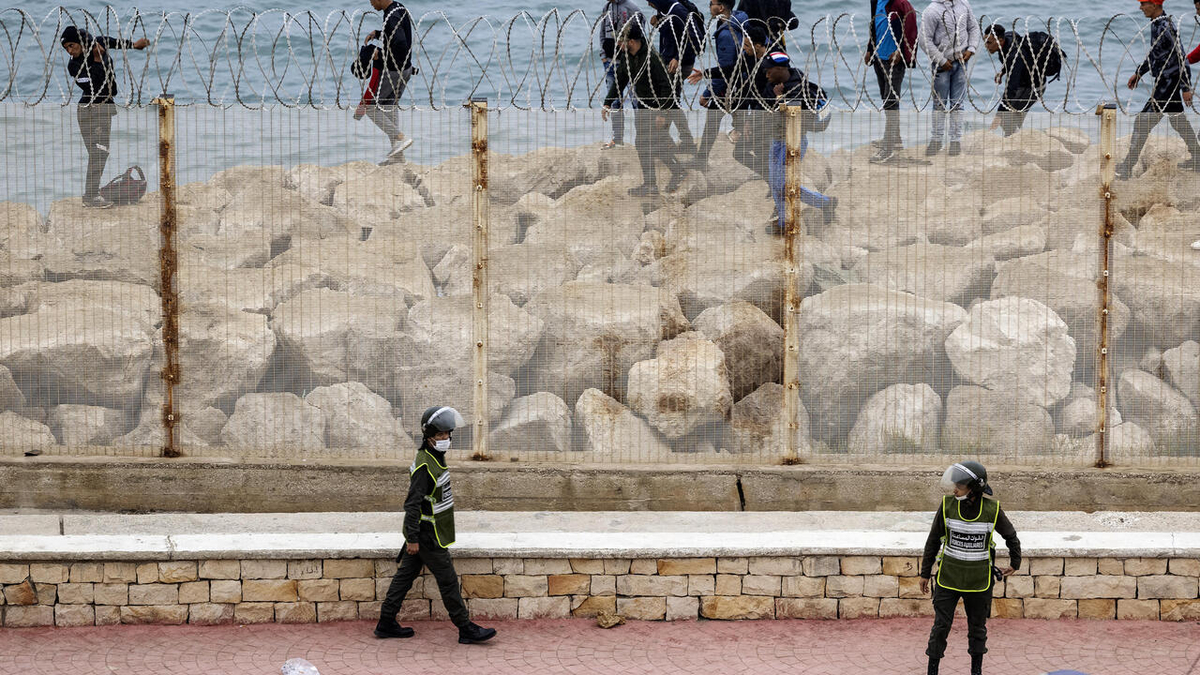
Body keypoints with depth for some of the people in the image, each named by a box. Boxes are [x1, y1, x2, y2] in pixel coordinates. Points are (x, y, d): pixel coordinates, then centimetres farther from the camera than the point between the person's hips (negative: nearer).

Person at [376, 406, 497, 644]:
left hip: (428, 532, 10)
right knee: (448, 580, -1)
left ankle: (386, 624, 20)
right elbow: (413, 503, -24)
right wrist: (413, 538, -22)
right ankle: (466, 629, 7)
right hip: (427, 534, -10)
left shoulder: (435, 457, 8)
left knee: (406, 573, 14)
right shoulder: (424, 466, -24)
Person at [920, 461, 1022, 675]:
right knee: (941, 626, -1)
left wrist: (1015, 564, 18)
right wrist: (925, 573, 6)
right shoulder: (947, 505, -9)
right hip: (948, 578, 0)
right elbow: (933, 540, 2)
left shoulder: (992, 509, -10)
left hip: (978, 582, 0)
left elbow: (1010, 536, 9)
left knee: (977, 627, 12)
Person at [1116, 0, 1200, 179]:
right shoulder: (1156, 24, 9)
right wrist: (1139, 73, 25)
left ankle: (1127, 167, -4)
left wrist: (1186, 87, -20)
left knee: (1143, 122, -8)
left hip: (1168, 82, -10)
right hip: (1163, 81, 10)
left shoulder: (1165, 27, -21)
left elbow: (1180, 58, -21)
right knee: (1178, 121, 19)